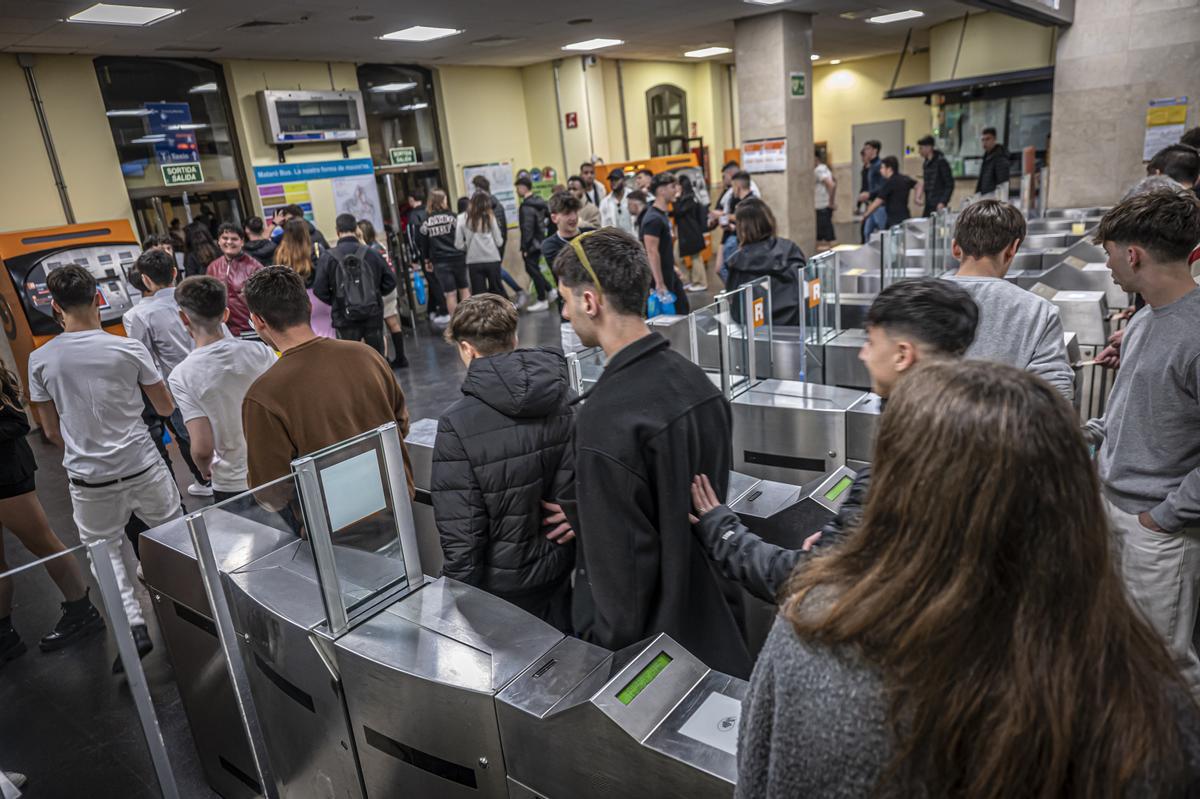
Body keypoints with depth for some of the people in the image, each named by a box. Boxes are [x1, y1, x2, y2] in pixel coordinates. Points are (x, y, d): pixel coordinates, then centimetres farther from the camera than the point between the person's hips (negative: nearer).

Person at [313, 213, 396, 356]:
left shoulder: (328, 257, -8)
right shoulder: (371, 253, -4)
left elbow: (319, 289, -10)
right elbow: (390, 281, 0)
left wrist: (335, 301, 7)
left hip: (345, 319, -2)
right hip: (373, 315, 2)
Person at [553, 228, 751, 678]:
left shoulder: (607, 418, -29)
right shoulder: (695, 379, -3)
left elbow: (619, 561, -25)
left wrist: (608, 651, -11)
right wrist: (586, 514, 6)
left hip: (649, 640, -7)